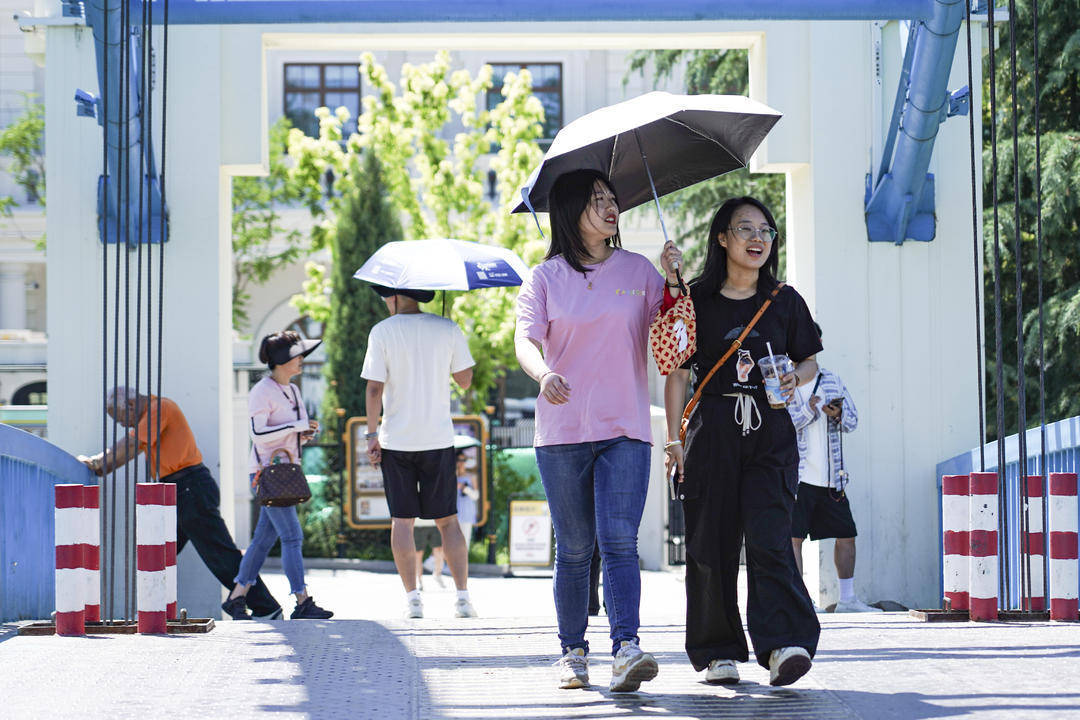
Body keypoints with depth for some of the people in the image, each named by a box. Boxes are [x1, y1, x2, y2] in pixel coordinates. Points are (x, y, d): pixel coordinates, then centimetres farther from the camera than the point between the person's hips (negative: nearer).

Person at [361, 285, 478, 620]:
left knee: (402, 520, 5)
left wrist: (372, 434, -1)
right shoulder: (449, 329, 0)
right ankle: (462, 595, -1)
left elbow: (374, 388, -9)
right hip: (439, 438, 2)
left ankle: (412, 597, 2)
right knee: (447, 520, 7)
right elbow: (465, 381, 4)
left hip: (396, 440, -1)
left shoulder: (382, 332, -5)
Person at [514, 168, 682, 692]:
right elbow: (525, 340, -6)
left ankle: (626, 649, -20)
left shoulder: (637, 270, 10)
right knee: (574, 548, 5)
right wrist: (543, 374, -28)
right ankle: (573, 652, 14)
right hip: (562, 432, 0)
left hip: (625, 431, 0)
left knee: (619, 541, -12)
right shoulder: (546, 277, 6)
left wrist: (673, 280, -7)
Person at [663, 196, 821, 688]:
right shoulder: (696, 300, 5)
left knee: (769, 536, -15)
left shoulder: (785, 301, 10)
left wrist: (795, 378, -5)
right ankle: (718, 652, 10)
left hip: (770, 430, 0)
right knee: (712, 541, 0)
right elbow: (677, 372, 6)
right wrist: (674, 438, -1)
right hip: (712, 428, 0)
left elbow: (809, 361, 19)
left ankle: (784, 644, -23)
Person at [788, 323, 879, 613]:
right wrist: (809, 410, -18)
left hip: (831, 477, 5)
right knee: (793, 537, -7)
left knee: (846, 534, 9)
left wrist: (839, 413, -7)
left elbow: (853, 421, 15)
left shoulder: (832, 380, 14)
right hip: (796, 476, -5)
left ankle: (847, 599, 20)